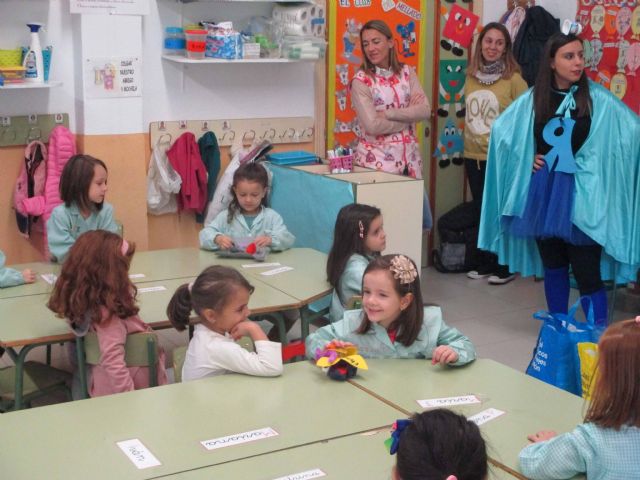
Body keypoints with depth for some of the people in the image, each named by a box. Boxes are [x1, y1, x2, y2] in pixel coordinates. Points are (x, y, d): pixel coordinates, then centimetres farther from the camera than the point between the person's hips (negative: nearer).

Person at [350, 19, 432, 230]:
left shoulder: (407, 72, 7)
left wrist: (388, 113, -14)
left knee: (421, 220, 8)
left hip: (409, 156, 5)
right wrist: (409, 114, -7)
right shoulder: (361, 80, -6)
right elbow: (372, 126, -16)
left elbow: (425, 110, -6)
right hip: (377, 159, -4)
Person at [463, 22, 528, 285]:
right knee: (482, 211, 14)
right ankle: (486, 263, 25)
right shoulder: (471, 76, 7)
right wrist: (470, 140, 15)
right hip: (473, 156, 6)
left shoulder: (514, 79, -10)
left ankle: (505, 267, 14)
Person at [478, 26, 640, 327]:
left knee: (587, 273, -6)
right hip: (543, 193, 3)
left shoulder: (598, 100, -6)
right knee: (553, 266, 13)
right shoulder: (532, 99, 3)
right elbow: (501, 130, 16)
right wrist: (526, 157, 5)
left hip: (581, 196, -3)